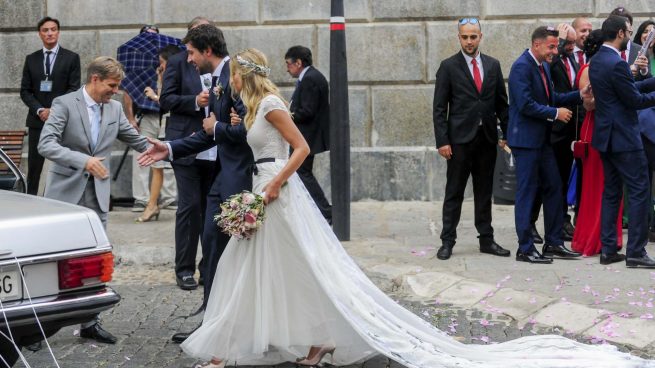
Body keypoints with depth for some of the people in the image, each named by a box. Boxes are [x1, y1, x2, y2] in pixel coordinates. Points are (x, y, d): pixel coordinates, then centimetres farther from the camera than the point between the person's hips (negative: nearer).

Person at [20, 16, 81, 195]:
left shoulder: (71, 58, 3)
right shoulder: (31, 59, 11)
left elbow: (74, 89, -2)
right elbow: (25, 91, 9)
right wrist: (39, 110, -8)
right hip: (37, 120, 2)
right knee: (34, 166, 1)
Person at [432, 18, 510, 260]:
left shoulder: (493, 65, 9)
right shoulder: (449, 66, -1)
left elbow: (501, 102, 12)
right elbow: (439, 108, -4)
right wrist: (442, 141, -10)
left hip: (487, 138, 4)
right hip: (460, 138, -3)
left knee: (485, 192, 10)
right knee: (454, 193, 1)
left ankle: (486, 240, 17)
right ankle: (447, 242, 6)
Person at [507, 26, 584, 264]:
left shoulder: (544, 66, 14)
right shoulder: (522, 67, -16)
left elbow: (551, 98, 16)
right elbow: (526, 105, -22)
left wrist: (580, 95, 5)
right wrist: (555, 113, -15)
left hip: (542, 140, 9)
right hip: (526, 139, -9)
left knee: (553, 189, 11)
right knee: (527, 193, -3)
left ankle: (553, 243, 20)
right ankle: (525, 249, 4)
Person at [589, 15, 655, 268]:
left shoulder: (596, 61, 10)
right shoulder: (617, 64, -19)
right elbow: (635, 100, -15)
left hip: (606, 135, 10)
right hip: (623, 137, -10)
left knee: (611, 192, 13)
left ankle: (608, 249, 15)